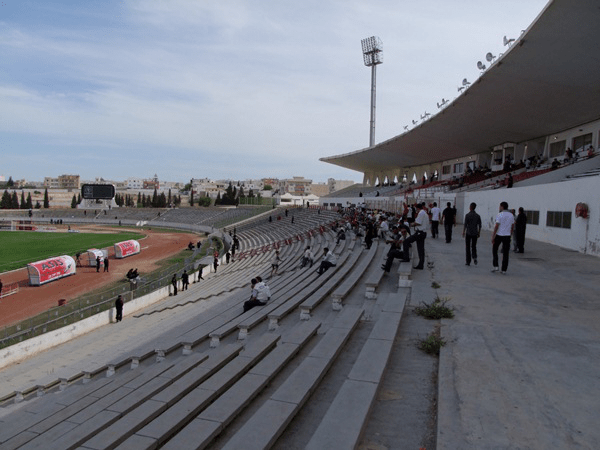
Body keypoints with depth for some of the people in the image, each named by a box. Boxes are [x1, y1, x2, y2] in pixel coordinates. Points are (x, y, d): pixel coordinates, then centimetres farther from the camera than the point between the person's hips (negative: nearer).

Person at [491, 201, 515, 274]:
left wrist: (493, 237, -11)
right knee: (505, 253, 7)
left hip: (499, 235, -4)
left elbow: (496, 226, -15)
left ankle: (495, 266, 4)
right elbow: (512, 227, 12)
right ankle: (504, 270, 7)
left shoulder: (500, 215, -11)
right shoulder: (511, 215, 7)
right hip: (507, 236, 4)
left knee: (494, 250, 13)